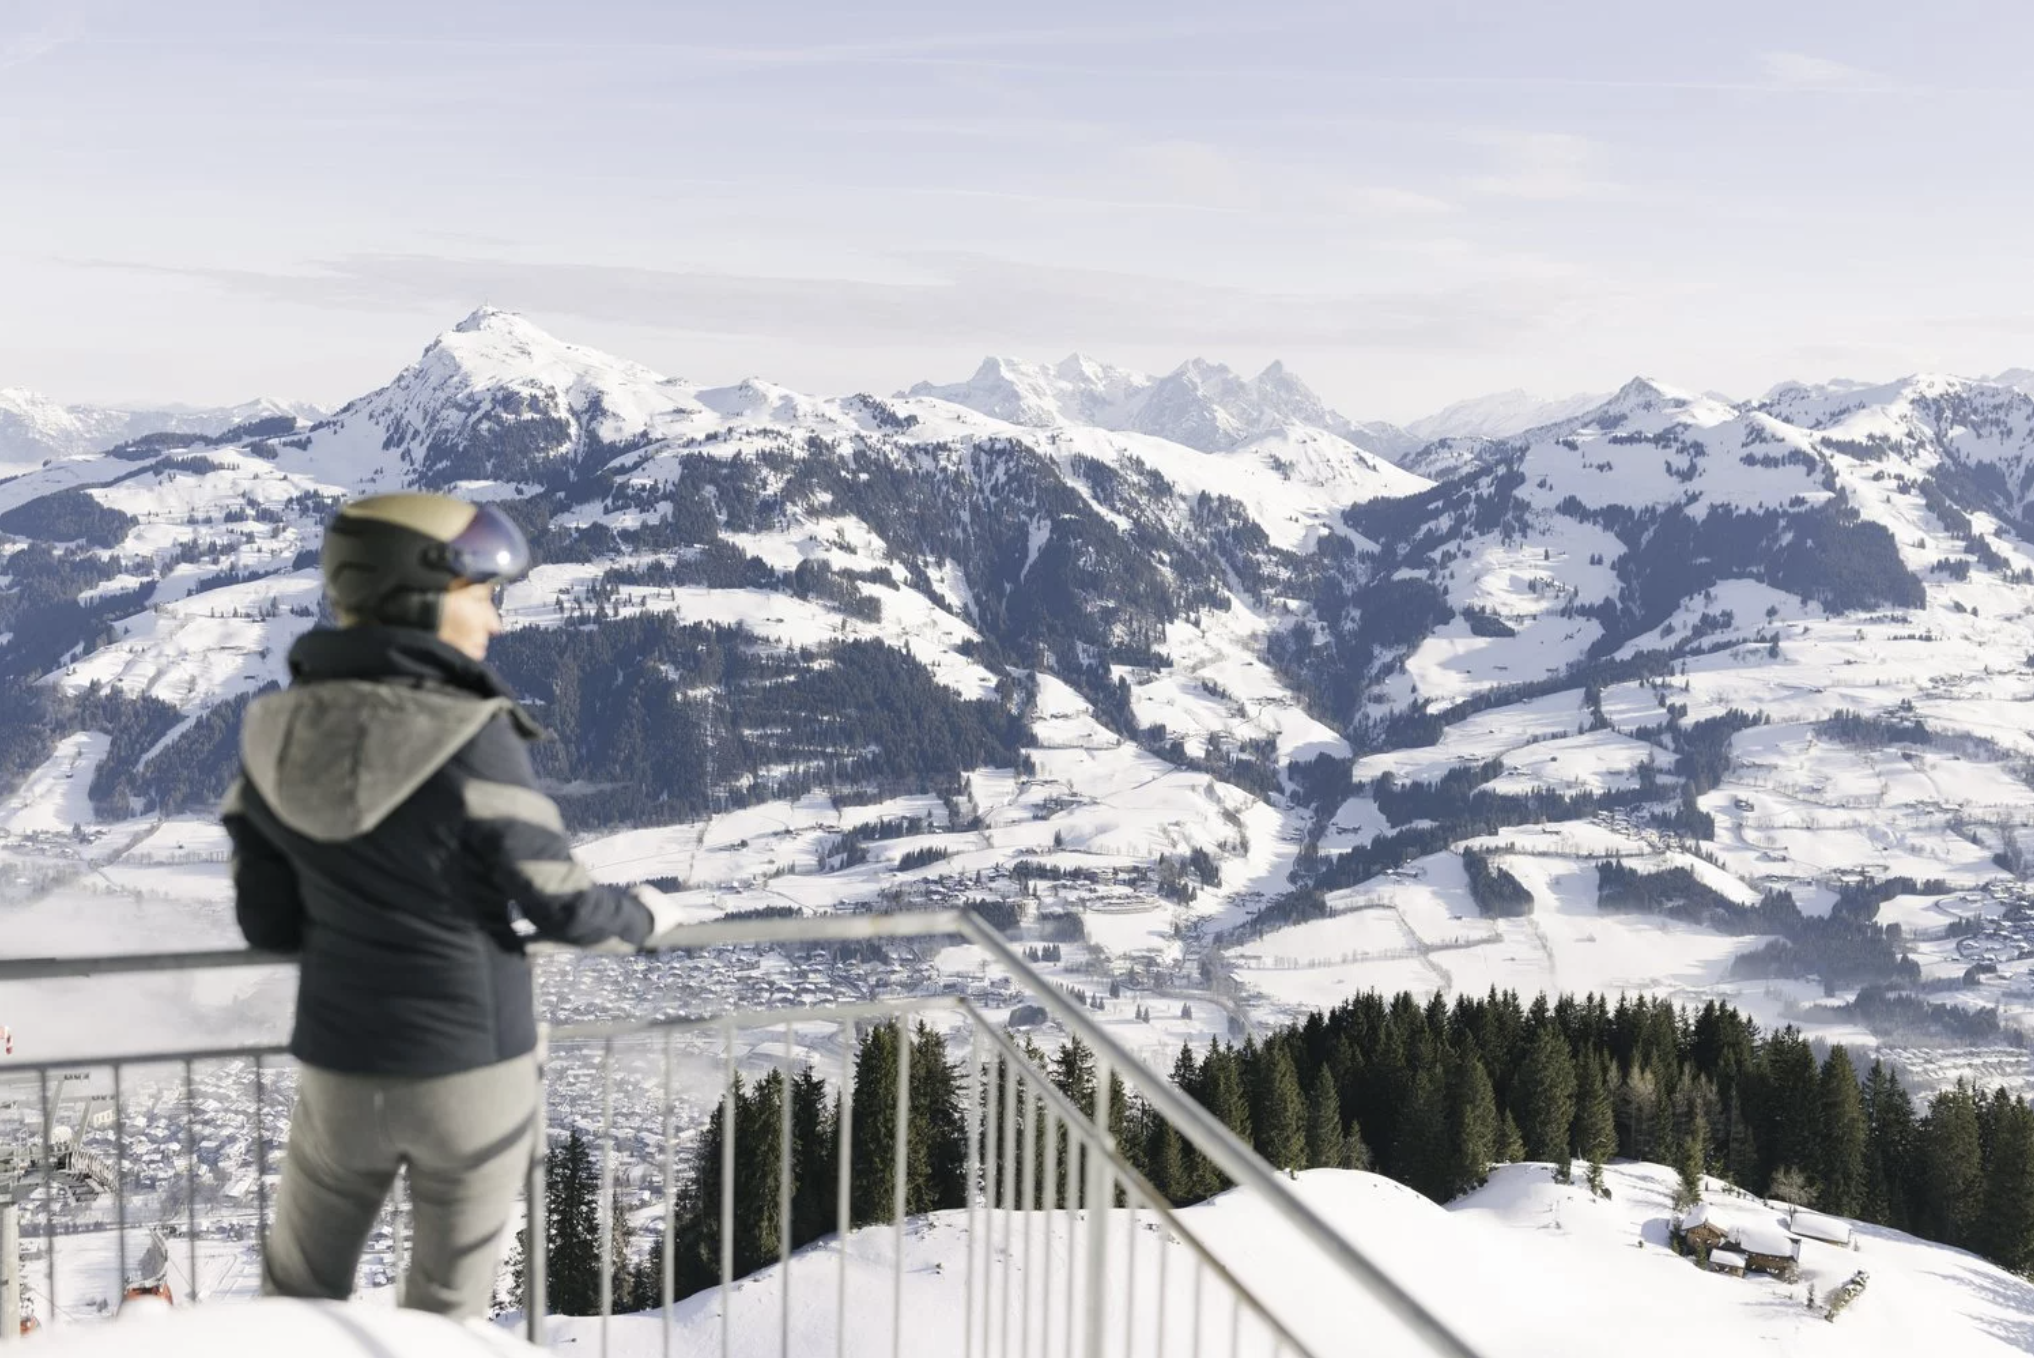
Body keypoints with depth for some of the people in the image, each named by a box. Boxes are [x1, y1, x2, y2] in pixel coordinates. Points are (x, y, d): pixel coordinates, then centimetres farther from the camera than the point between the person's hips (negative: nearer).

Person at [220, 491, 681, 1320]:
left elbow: (267, 923, 2)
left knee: (298, 1296, 23)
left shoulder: (276, 731, -4)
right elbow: (560, 904, -14)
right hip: (472, 1070, -4)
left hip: (340, 1069, 4)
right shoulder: (471, 736, -20)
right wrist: (643, 916, 7)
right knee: (443, 1311, 15)